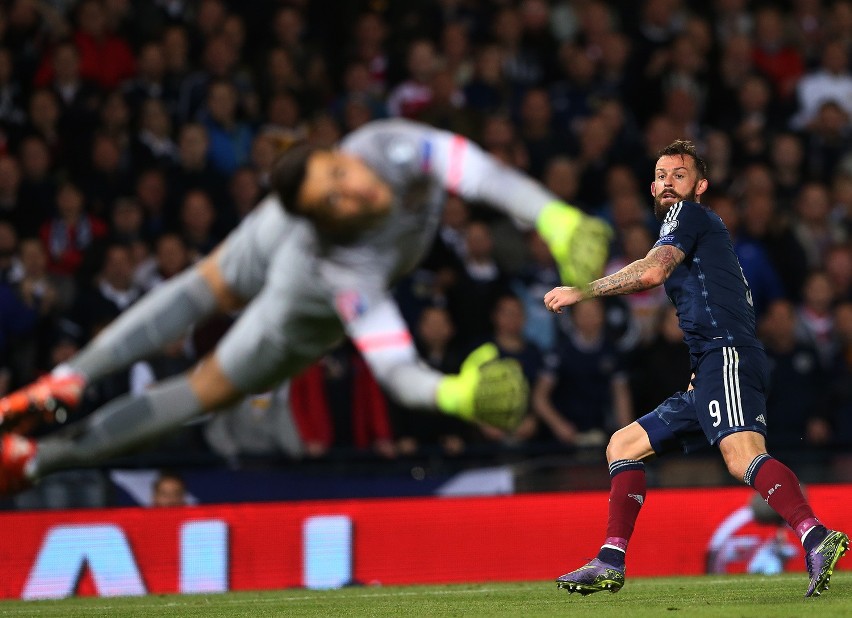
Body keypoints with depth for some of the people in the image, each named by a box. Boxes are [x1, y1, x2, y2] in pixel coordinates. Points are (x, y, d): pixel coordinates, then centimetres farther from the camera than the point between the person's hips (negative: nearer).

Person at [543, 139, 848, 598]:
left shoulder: (690, 214, 4)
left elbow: (652, 271, -13)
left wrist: (581, 292, -7)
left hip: (727, 354, -10)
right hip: (707, 377, 10)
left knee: (742, 457, -32)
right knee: (623, 445, 15)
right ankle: (610, 565, 10)